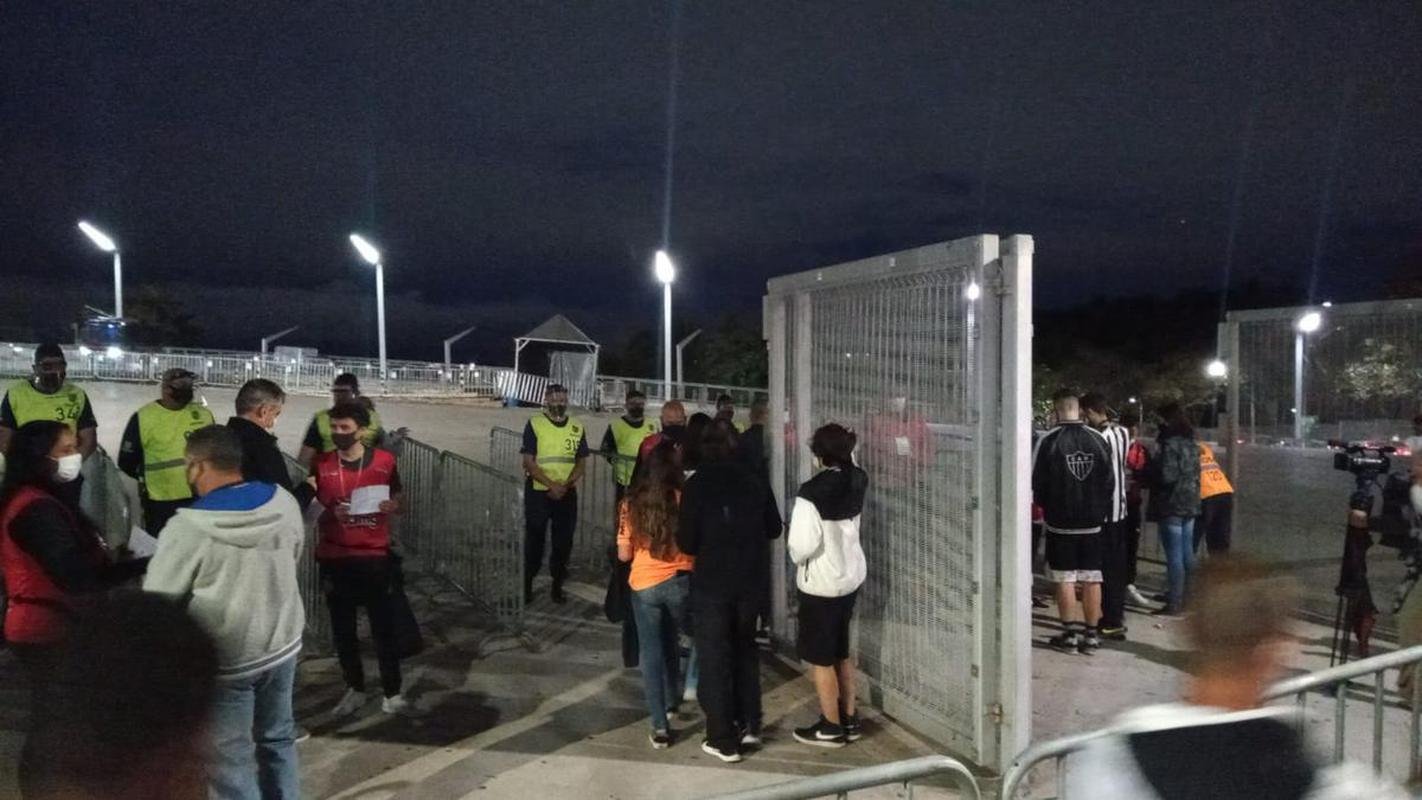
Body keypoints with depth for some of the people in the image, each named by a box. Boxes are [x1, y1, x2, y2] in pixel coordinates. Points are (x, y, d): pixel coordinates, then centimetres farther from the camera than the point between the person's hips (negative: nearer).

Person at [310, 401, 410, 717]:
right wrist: (330, 515, -16)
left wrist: (393, 506, -15)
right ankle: (355, 690, 26)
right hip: (335, 557, 1)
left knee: (384, 628, 1)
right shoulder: (321, 464, -1)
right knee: (343, 629, 10)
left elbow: (397, 501, 8)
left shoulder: (384, 460, -3)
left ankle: (392, 694, 11)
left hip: (376, 555, -1)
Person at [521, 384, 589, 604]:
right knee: (534, 539, 5)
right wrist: (551, 485, -17)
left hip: (567, 494, 3)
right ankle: (527, 585, 19)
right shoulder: (534, 425, -5)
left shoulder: (577, 427, 6)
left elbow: (581, 461, 6)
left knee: (564, 540, 8)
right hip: (537, 492, -3)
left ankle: (557, 585, 22)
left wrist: (565, 484, -10)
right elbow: (528, 461, -9)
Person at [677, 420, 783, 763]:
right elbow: (774, 528, 6)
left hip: (712, 583, -4)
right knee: (745, 650, 22)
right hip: (751, 580, 4)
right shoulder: (755, 481, -3)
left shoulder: (697, 484, -13)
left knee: (715, 659, 7)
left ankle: (723, 740, 12)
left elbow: (687, 542, -14)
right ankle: (749, 725, 28)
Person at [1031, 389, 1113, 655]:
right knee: (1092, 579, 9)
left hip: (1060, 523, -3)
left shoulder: (1048, 440, -13)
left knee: (1065, 579, 5)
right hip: (1092, 523, 3)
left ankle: (1070, 634, 10)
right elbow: (1109, 483, 3)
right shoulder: (1099, 440, -2)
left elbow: (1036, 483, -8)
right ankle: (1091, 635, 15)